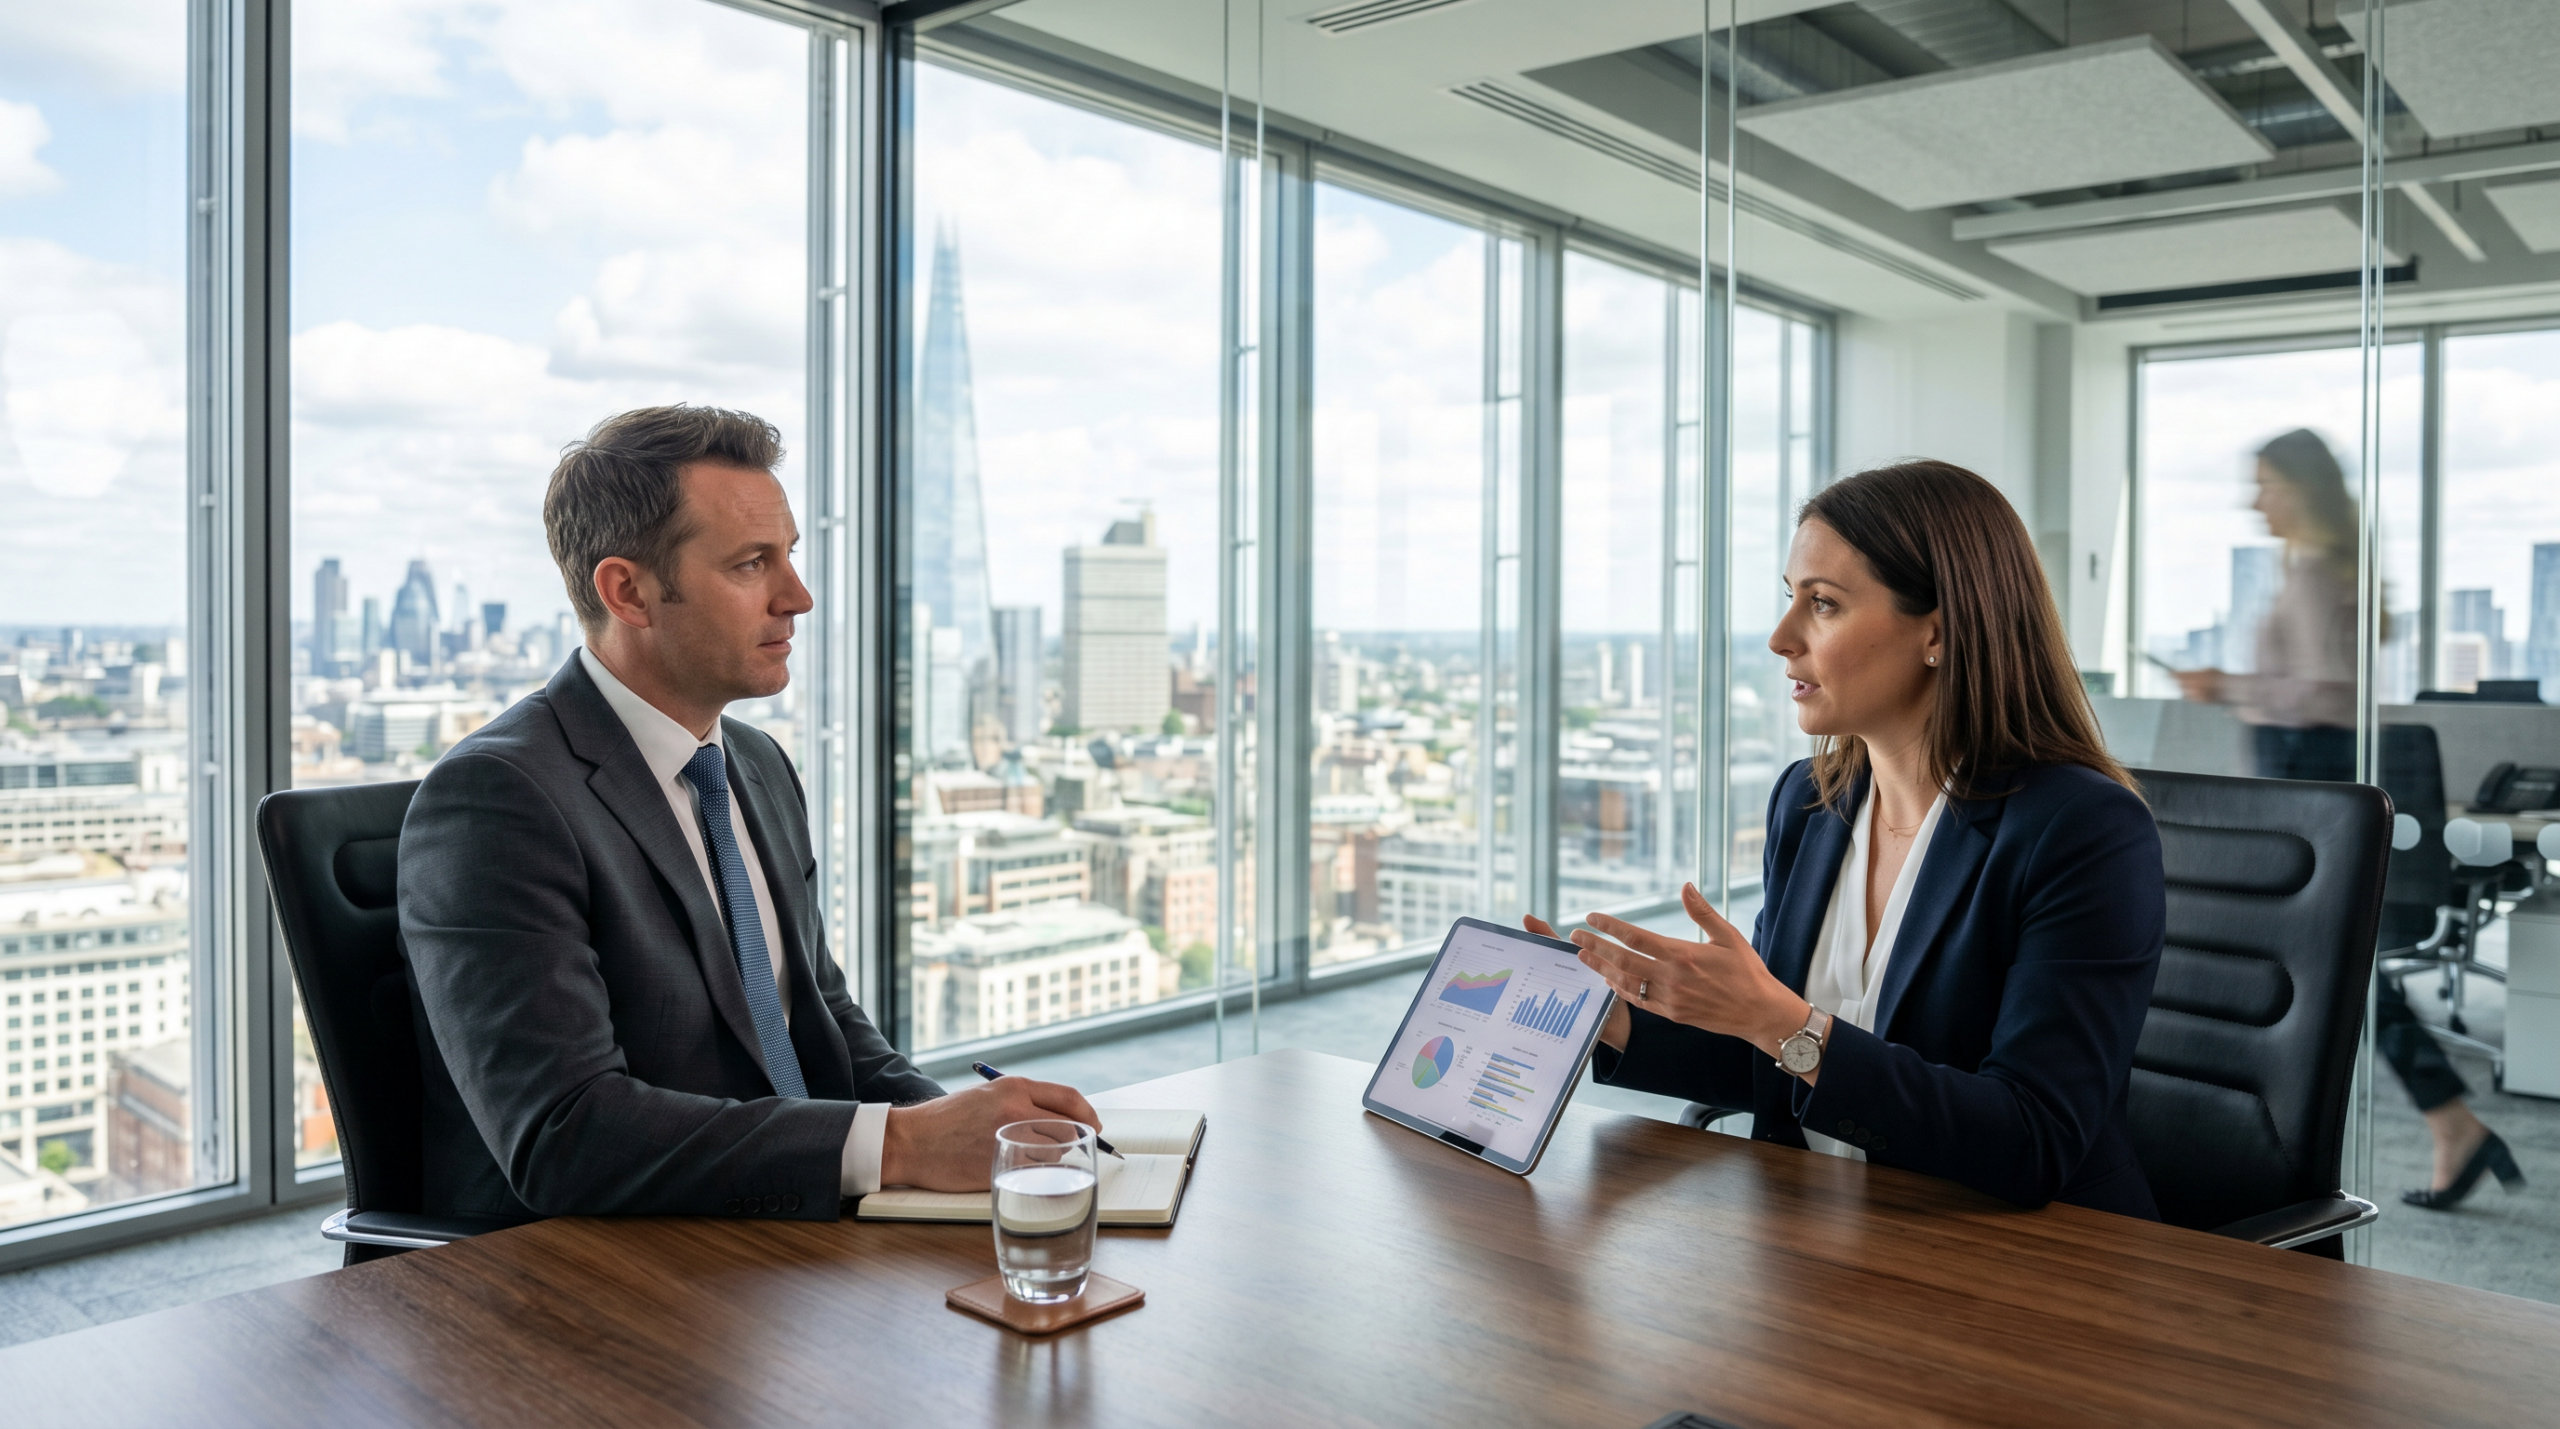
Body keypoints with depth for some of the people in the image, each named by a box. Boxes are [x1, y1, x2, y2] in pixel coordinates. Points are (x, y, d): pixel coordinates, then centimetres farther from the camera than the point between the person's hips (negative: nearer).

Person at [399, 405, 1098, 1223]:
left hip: (794, 1245, 7)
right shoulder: (497, 797, -16)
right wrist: (899, 1143, -28)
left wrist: (956, 1123, -2)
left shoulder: (760, 768, 11)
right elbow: (560, 1136, -24)